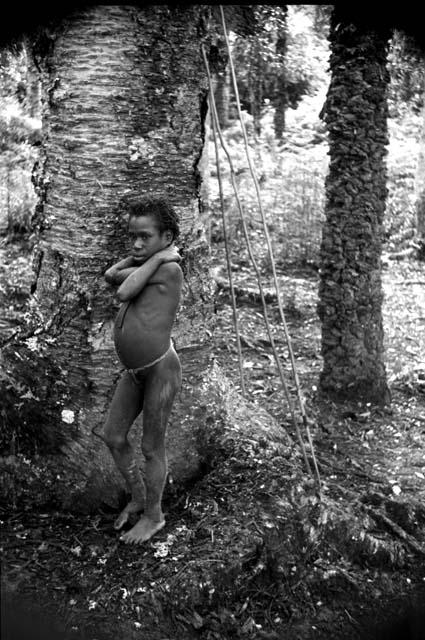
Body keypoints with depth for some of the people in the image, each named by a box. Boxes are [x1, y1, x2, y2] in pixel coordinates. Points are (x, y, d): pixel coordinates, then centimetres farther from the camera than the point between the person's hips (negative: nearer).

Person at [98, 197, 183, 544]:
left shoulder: (169, 269, -17)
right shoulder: (150, 267, 7)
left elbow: (123, 291, -17)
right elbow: (111, 276, 14)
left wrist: (157, 255, -13)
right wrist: (138, 255, 7)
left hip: (161, 370, -9)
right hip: (134, 371, 9)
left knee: (152, 449, 8)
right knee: (113, 437, 17)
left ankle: (154, 515, 30)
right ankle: (138, 496, 39)